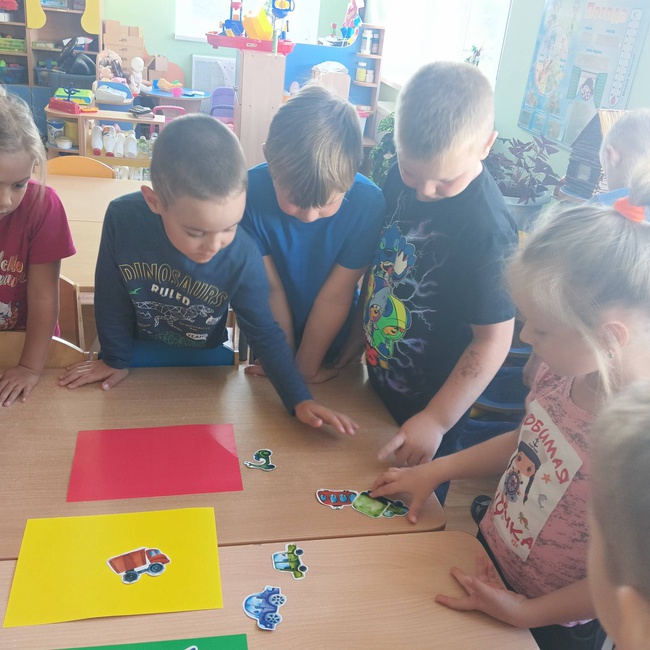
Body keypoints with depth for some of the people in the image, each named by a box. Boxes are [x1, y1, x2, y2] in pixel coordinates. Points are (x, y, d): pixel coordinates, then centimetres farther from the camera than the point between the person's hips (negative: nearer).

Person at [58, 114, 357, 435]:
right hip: (138, 349, 1)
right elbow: (111, 300, -11)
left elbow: (265, 333, -14)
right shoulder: (122, 219, -28)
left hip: (205, 360, 0)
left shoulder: (243, 257, -28)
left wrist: (299, 400, -23)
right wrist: (115, 360, 1)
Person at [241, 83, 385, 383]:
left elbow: (335, 296, -22)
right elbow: (271, 288, -21)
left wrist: (305, 368, -15)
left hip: (335, 345, 0)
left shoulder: (368, 203, -29)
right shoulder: (251, 192, -27)